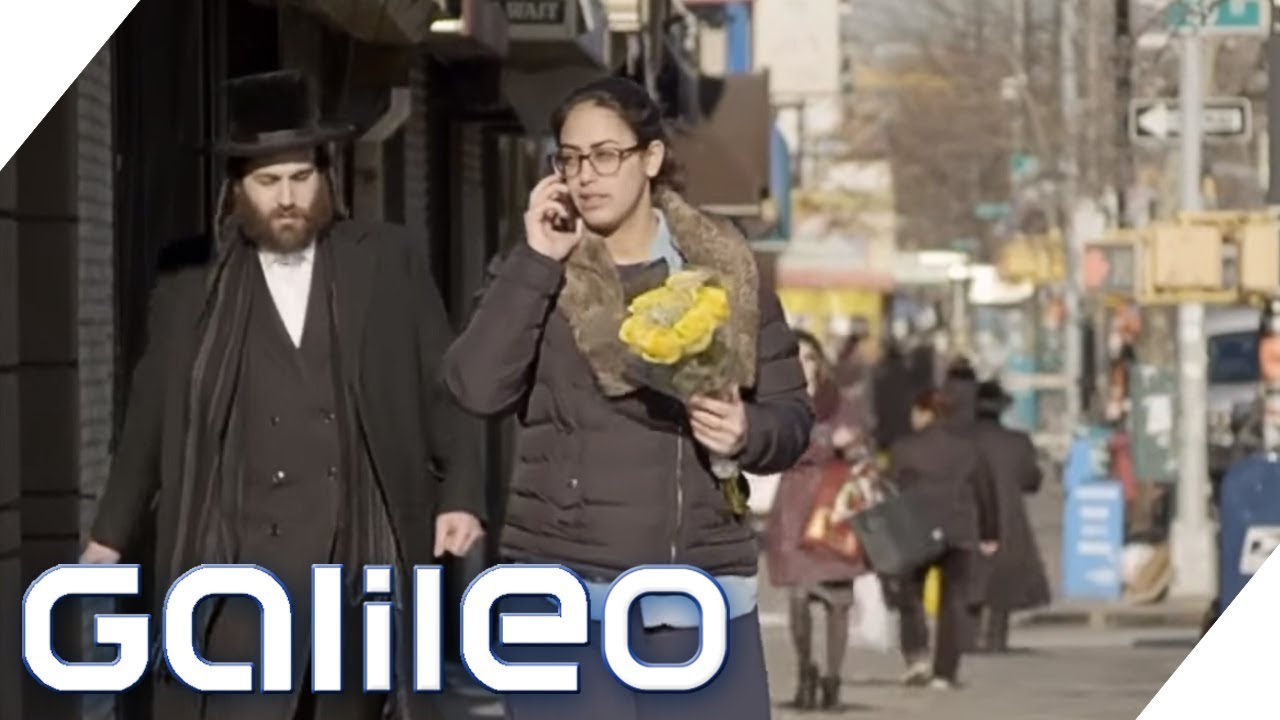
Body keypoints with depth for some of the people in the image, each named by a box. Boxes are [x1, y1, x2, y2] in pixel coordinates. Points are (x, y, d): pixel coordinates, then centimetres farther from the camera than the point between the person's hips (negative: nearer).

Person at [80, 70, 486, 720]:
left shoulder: (392, 264, 8)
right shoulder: (194, 291, 6)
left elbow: (445, 386, 8)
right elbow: (150, 421, 13)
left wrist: (461, 495, -1)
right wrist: (110, 534, 16)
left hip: (363, 563, 1)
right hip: (248, 568, -1)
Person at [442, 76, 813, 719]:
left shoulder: (724, 274, 8)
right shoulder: (537, 274, 4)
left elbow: (793, 415, 11)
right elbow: (477, 387, -11)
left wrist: (748, 432, -11)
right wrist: (537, 261, -12)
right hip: (564, 596, -2)